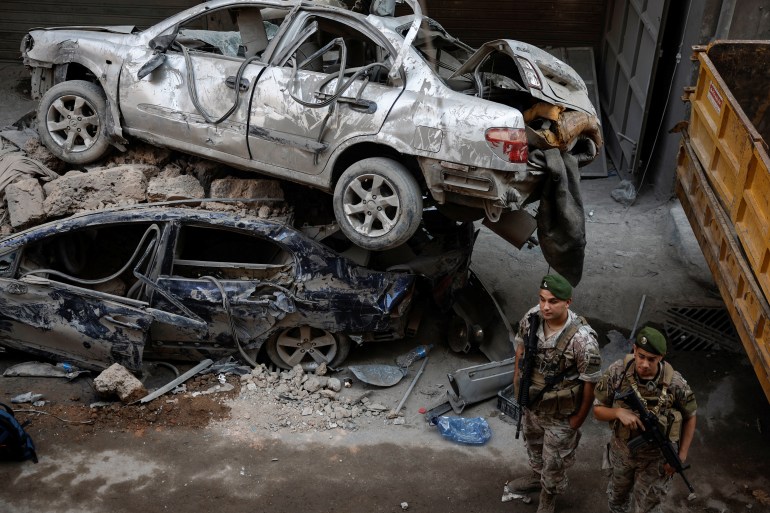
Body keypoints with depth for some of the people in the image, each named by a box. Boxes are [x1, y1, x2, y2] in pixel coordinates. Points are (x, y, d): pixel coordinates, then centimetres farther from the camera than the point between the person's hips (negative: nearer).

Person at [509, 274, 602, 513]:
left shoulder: (582, 339, -35)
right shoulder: (532, 317, -19)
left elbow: (590, 382, -22)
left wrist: (579, 418, -12)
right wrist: (517, 380, 10)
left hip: (560, 412, -5)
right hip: (532, 401, 5)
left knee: (554, 459, 19)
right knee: (533, 443, 32)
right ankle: (537, 475, 61)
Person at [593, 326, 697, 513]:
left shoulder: (675, 383, -26)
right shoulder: (617, 372, -24)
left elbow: (689, 417, -7)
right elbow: (598, 409, -13)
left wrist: (681, 456, -9)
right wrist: (619, 412, -33)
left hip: (656, 458, -2)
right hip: (621, 451, 2)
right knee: (617, 497, 28)